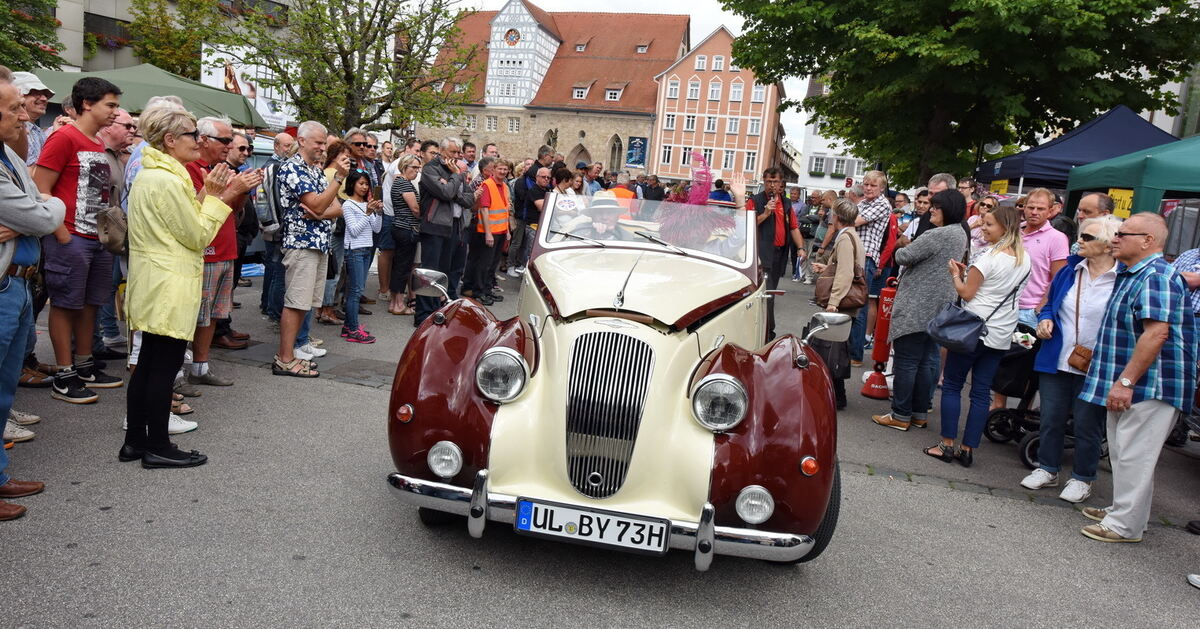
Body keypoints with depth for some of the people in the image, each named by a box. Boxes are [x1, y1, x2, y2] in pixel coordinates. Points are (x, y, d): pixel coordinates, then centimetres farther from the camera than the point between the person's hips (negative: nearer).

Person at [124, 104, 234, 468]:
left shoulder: (148, 175, 14)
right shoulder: (168, 180, -18)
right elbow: (198, 237, -14)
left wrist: (206, 195, 8)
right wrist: (212, 196, -7)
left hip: (151, 285, 10)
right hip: (170, 286, -10)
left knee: (148, 363, 15)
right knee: (165, 365, -2)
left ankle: (135, 440, 23)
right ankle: (158, 448, 7)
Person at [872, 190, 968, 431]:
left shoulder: (938, 235, -19)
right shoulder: (960, 234, 13)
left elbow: (904, 256, -16)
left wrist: (901, 250, 5)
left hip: (917, 307, -10)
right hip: (938, 308, 10)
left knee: (906, 361, -2)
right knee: (928, 360, 13)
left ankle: (901, 415, 3)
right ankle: (921, 413, 20)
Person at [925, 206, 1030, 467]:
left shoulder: (989, 259, -15)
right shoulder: (1024, 260, 8)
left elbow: (966, 293, -12)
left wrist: (956, 274, 4)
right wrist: (968, 274, 14)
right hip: (1001, 335, 7)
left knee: (952, 386, 4)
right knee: (981, 392, 8)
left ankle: (947, 444, 4)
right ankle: (967, 449, 11)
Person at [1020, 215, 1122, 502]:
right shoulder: (1070, 271, 5)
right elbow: (1051, 304, 19)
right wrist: (1045, 320, -2)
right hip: (1057, 361, 5)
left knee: (1087, 425, 9)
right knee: (1051, 418, 13)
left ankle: (1082, 478, 27)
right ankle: (1047, 470, 30)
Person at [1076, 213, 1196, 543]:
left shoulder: (1156, 277, -18)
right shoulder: (1133, 275, 16)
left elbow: (1157, 333, -27)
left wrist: (1125, 381, -26)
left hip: (1151, 385, -10)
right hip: (1130, 384, 10)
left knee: (1133, 454, -3)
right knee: (1123, 452, 18)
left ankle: (1126, 525, 6)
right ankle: (1123, 509, 31)